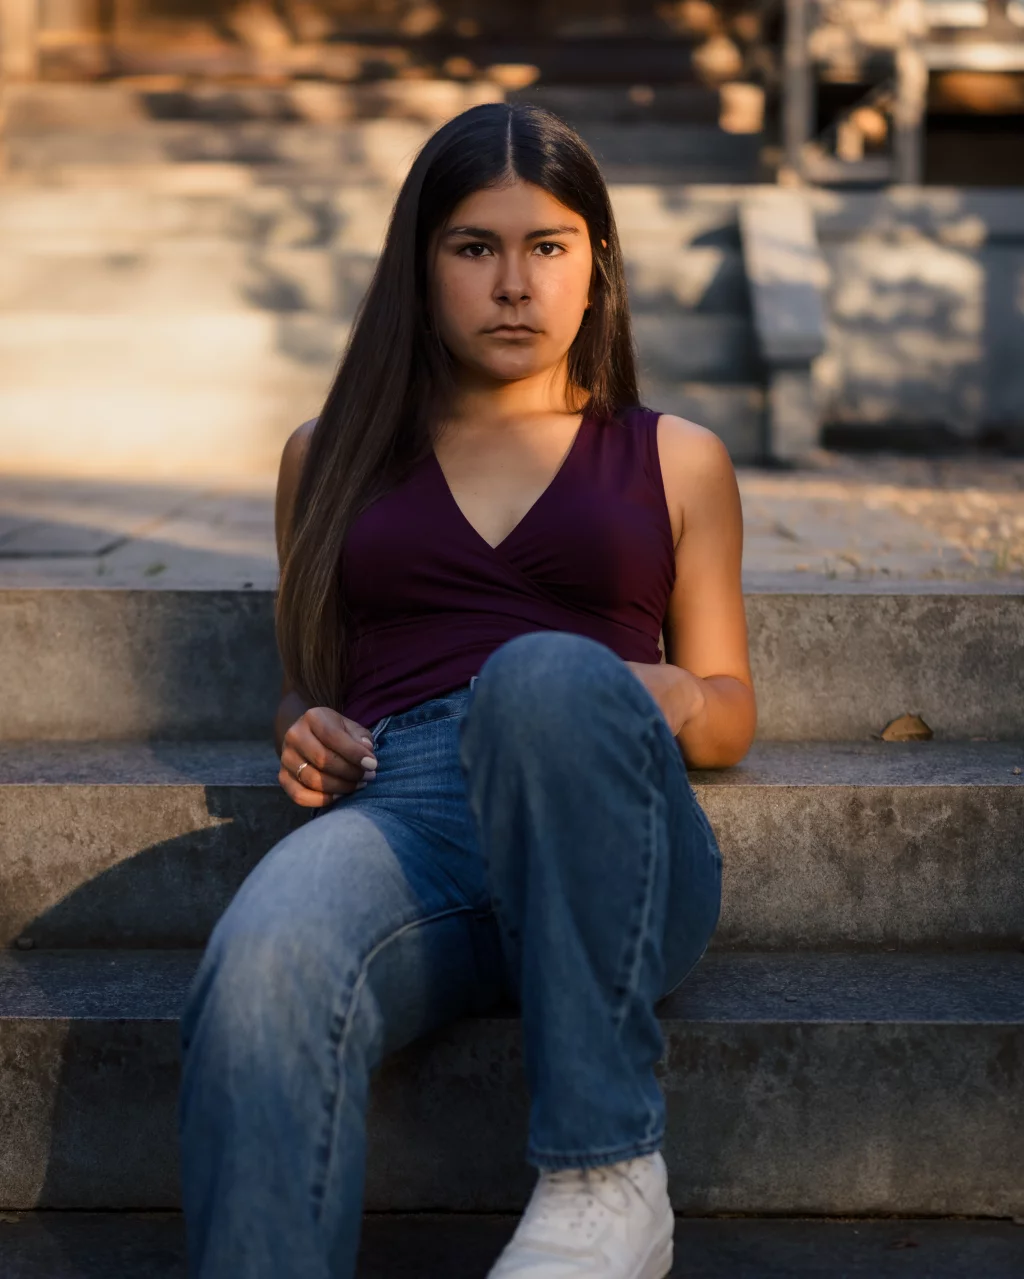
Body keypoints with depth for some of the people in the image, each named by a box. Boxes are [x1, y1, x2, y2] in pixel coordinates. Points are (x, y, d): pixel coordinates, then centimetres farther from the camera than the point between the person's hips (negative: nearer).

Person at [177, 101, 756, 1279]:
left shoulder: (674, 460, 25)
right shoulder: (332, 456, 27)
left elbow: (728, 706, 24)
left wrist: (680, 703, -1)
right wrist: (303, 735, 6)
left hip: (602, 856, 0)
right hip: (397, 807, 1)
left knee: (547, 673, -38)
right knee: (262, 971, -37)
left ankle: (608, 1174, -31)